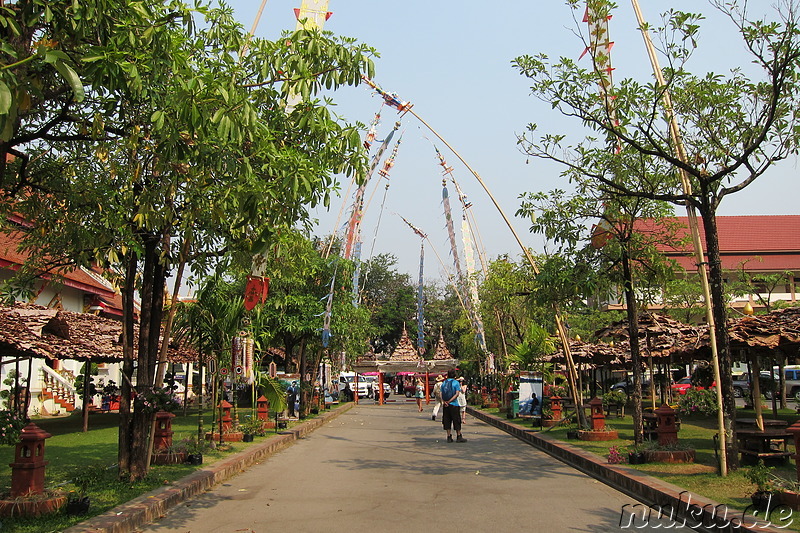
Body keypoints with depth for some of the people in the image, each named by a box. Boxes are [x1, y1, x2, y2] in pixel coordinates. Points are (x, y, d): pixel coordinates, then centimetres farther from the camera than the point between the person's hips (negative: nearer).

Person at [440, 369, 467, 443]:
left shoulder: (444, 383, 7)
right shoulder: (456, 382, -5)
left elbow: (441, 394, -1)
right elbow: (457, 394, -14)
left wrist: (444, 401, -12)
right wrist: (449, 401, -14)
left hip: (445, 406, 4)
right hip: (454, 405, -4)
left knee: (447, 421, 8)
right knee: (456, 421, 5)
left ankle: (449, 437, 9)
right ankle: (459, 437, 8)